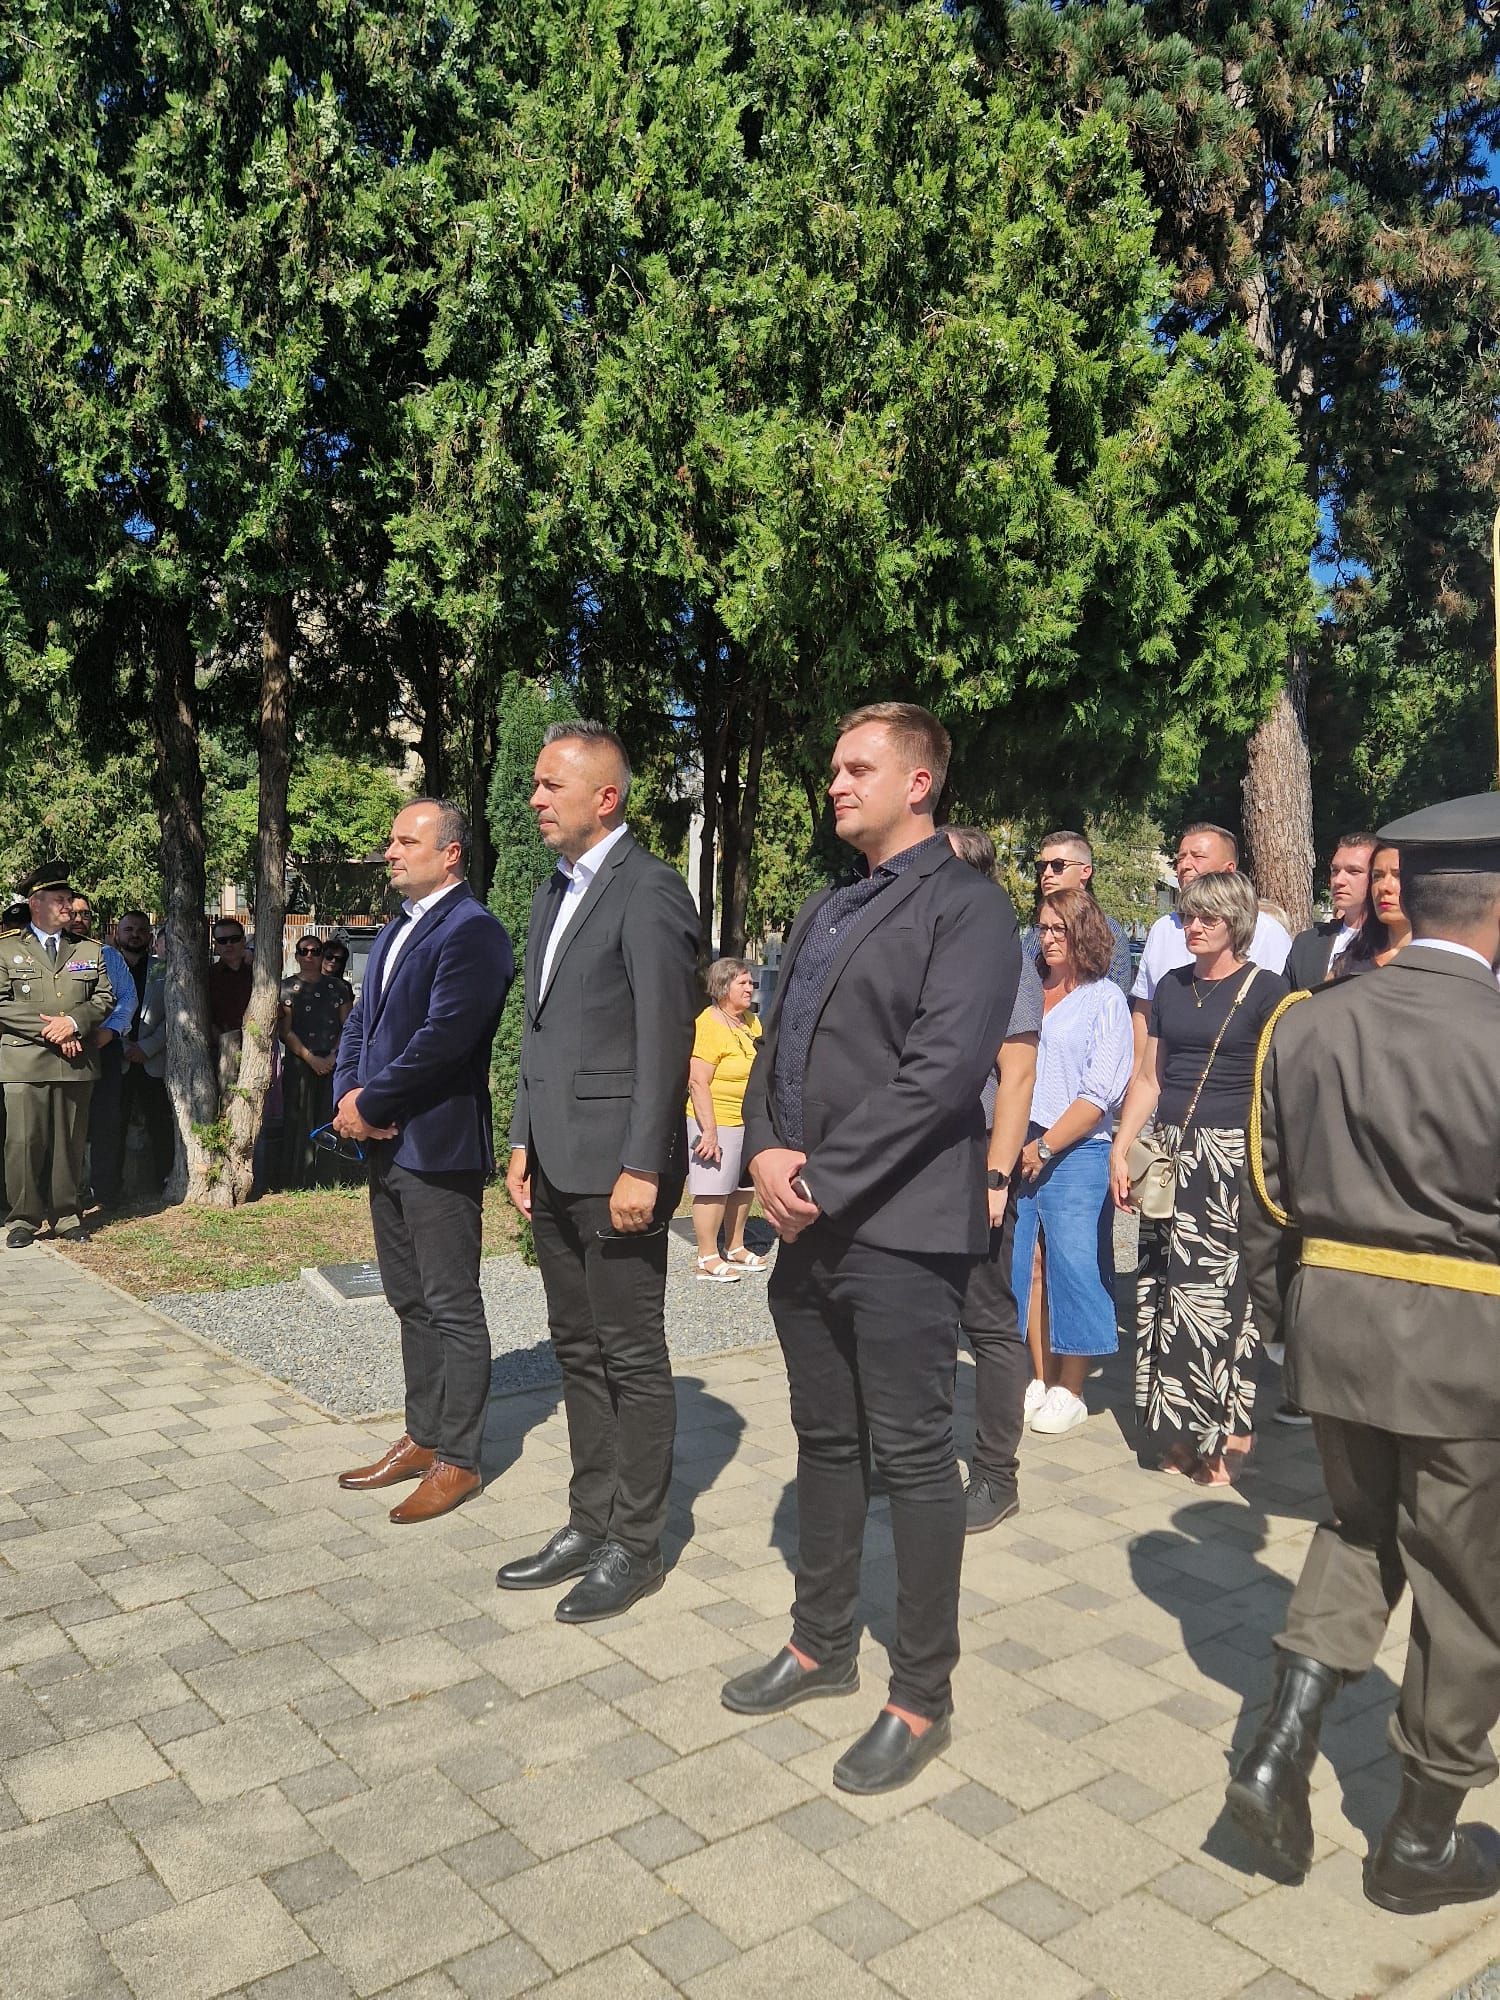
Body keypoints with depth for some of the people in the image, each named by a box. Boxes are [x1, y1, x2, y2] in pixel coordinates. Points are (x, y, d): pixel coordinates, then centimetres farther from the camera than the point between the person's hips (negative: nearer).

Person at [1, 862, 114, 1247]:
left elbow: (105, 997, 10)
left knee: (70, 1142, 6)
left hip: (76, 1063, 3)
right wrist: (46, 1029, -11)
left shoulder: (90, 950, 15)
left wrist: (74, 1022, -8)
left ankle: (67, 1216, 15)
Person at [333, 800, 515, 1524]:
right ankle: (423, 1437, 30)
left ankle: (457, 1459, 12)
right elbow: (360, 1022, 16)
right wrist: (348, 1097, -2)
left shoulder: (473, 933, -14)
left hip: (439, 1147, -9)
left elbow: (443, 1037, -22)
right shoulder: (394, 933, 17)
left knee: (452, 1308, 1)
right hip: (386, 1145, 10)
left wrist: (371, 1104, -14)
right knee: (410, 1302, 17)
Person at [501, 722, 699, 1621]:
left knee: (633, 1358, 4)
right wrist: (525, 1141, 15)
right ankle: (591, 1524, 30)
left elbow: (665, 1040, -18)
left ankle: (637, 1545, 18)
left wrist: (642, 1169, -20)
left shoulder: (649, 890, -13)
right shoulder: (556, 891, 15)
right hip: (557, 1166, 9)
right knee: (579, 1351, 17)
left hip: (615, 1168, -9)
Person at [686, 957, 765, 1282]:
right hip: (718, 1121, -9)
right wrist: (709, 1130, -24)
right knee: (714, 1189, -4)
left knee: (744, 1186, 15)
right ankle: (707, 1258, 5)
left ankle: (736, 1248, 28)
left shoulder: (751, 1021, 11)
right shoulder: (708, 1024, -16)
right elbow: (697, 1082, -21)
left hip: (750, 1121, 9)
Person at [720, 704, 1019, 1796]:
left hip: (900, 1231, -8)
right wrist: (766, 1150, -3)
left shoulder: (967, 906, -9)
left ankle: (923, 1697, 19)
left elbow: (943, 1068, -19)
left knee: (914, 1459, 4)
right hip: (808, 1225, 8)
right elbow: (779, 1046, 16)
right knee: (827, 1442, 19)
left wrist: (824, 1180, -17)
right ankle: (823, 1643, 36)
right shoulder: (826, 910, 17)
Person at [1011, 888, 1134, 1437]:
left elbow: (1100, 1092, -6)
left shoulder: (1105, 999, 1)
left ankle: (1069, 1391, 11)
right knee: (1008, 1262, 5)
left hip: (1074, 1155, -5)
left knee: (1073, 1266, -2)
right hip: (1013, 1149, 5)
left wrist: (1045, 1147, -10)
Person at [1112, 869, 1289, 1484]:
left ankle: (1230, 1443, 7)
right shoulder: (1170, 986, 13)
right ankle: (1179, 1436, 16)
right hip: (1170, 1155, 5)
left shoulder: (1265, 990, -2)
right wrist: (1120, 1151, 9)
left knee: (1224, 1292, -4)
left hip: (1232, 1156, -5)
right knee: (1166, 1291, 4)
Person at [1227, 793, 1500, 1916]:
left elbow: (1267, 1198, 4)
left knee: (1360, 1529, 26)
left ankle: (1282, 1748, 14)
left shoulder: (1308, 1025, -1)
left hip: (1336, 1320, 5)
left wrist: (1281, 1318, 16)